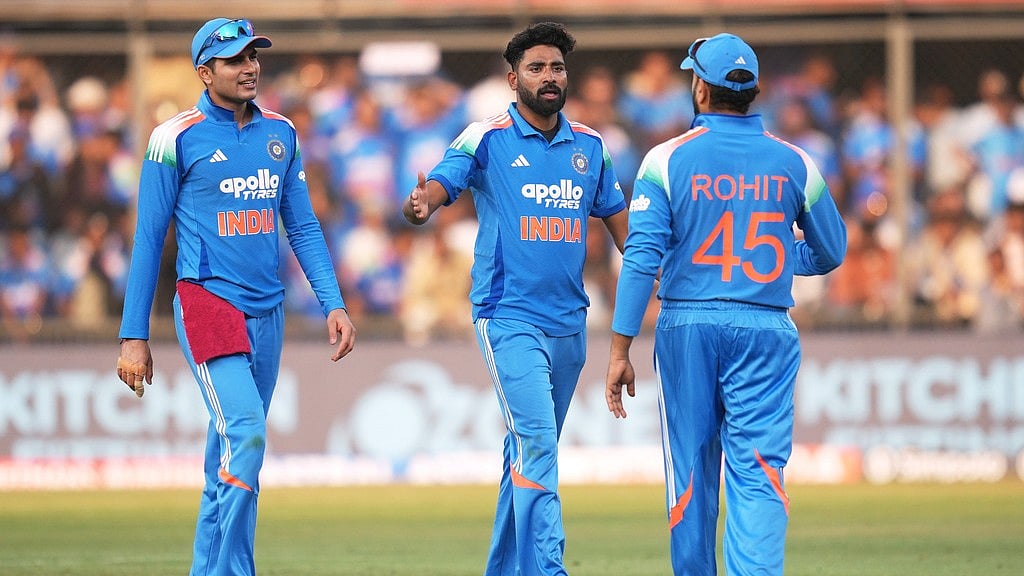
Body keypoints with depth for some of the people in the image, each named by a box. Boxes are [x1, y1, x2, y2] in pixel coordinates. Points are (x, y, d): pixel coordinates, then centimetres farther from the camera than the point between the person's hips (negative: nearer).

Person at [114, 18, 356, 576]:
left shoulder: (280, 133, 12)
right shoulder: (176, 138, -4)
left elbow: (302, 227, 15)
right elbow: (148, 240, -2)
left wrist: (333, 304, 4)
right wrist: (133, 337, -4)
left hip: (267, 313, 6)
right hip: (207, 301, -6)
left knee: (232, 456, 8)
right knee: (244, 434, -21)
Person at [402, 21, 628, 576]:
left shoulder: (589, 145, 10)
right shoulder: (487, 138, -5)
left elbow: (616, 217, 19)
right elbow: (438, 184, -16)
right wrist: (419, 205, -41)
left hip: (569, 322, 6)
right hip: (508, 318, -6)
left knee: (530, 451, 12)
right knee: (536, 446, -16)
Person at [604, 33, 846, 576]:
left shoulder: (667, 159, -3)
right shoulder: (793, 163, 3)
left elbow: (642, 256, -9)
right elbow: (830, 252, 12)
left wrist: (620, 351, -8)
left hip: (687, 327, 0)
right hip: (766, 331, 0)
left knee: (691, 471, 10)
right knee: (758, 472, -5)